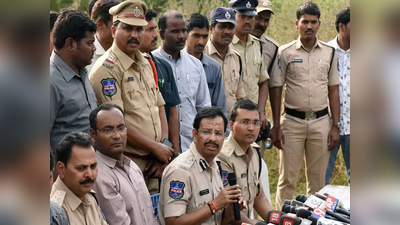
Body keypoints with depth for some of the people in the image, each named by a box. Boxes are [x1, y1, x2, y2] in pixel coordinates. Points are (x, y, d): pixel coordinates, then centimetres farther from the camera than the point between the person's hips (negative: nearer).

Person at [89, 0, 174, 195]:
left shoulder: (146, 63, 16)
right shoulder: (107, 68, -11)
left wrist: (164, 148, 3)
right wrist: (157, 148, -11)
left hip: (152, 164, 8)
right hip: (125, 162, -8)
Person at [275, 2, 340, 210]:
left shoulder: (330, 53, 6)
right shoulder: (285, 52, 0)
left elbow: (333, 91, 8)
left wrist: (336, 126, 3)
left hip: (321, 122, 2)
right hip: (292, 121, -2)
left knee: (318, 179, 8)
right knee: (287, 178, 2)